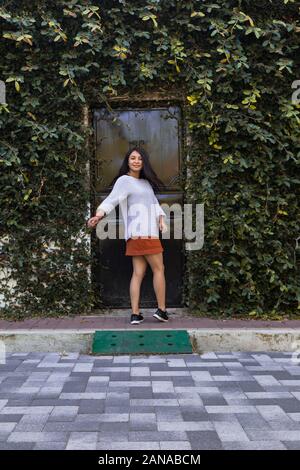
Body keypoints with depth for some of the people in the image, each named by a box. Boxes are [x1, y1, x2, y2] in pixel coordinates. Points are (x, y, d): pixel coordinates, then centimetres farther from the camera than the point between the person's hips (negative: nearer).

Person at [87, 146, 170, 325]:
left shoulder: (146, 182, 21)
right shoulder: (124, 181, -5)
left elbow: (155, 203, 20)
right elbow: (111, 199, -19)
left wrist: (161, 219, 3)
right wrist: (99, 214, -36)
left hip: (148, 232, 8)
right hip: (142, 232, -8)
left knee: (138, 272, 5)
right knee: (159, 269, 0)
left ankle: (135, 314, 7)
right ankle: (162, 310, 8)